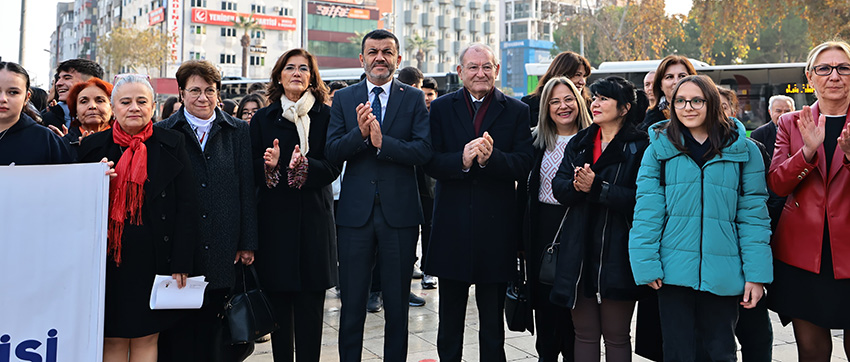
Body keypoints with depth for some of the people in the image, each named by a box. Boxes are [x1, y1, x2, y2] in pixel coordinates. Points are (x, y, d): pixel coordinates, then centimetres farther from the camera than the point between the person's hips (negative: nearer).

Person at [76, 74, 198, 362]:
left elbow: (186, 208, -2)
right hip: (109, 260, 1)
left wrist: (180, 263, -8)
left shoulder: (171, 145, 1)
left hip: (155, 260, -1)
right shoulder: (93, 146, 5)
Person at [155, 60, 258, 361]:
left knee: (212, 337, 7)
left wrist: (248, 243, 1)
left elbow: (247, 189, 6)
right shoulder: (163, 132, 5)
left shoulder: (238, 131, 9)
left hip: (223, 254, 1)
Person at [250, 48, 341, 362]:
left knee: (310, 305, 0)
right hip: (274, 217, 1)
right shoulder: (263, 119, 10)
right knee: (278, 302, 3)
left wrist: (304, 165, -21)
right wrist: (269, 164, -15)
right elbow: (253, 172, 6)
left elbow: (333, 168, -2)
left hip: (314, 218, -1)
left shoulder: (326, 116, 5)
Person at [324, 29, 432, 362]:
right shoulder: (343, 99, 7)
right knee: (351, 303, 10)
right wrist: (360, 133, -20)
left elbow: (424, 151, -9)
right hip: (355, 212, 1)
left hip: (399, 212, -1)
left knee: (397, 304, 11)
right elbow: (332, 152, -3)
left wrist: (382, 142, -21)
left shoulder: (414, 98, 3)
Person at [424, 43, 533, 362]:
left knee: (493, 321, 12)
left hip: (496, 226, -1)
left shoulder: (517, 111, 2)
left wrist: (491, 157, -25)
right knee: (450, 319, 15)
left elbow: (523, 166, -7)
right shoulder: (441, 108, 5)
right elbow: (430, 162, -5)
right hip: (452, 226, 1)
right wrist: (461, 160, -24)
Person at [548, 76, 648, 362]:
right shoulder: (578, 143, 14)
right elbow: (558, 186, 4)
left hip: (616, 255, -5)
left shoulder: (639, 146, -5)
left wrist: (597, 188, -21)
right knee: (585, 334, 12)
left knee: (616, 336, 6)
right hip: (579, 252, 5)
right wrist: (577, 186, -17)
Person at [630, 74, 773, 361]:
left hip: (723, 275, 0)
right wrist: (647, 265, -10)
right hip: (674, 271, 0)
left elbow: (753, 214, 1)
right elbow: (647, 211, -3)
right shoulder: (659, 149, 2)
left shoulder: (744, 151, 3)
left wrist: (757, 273, -4)